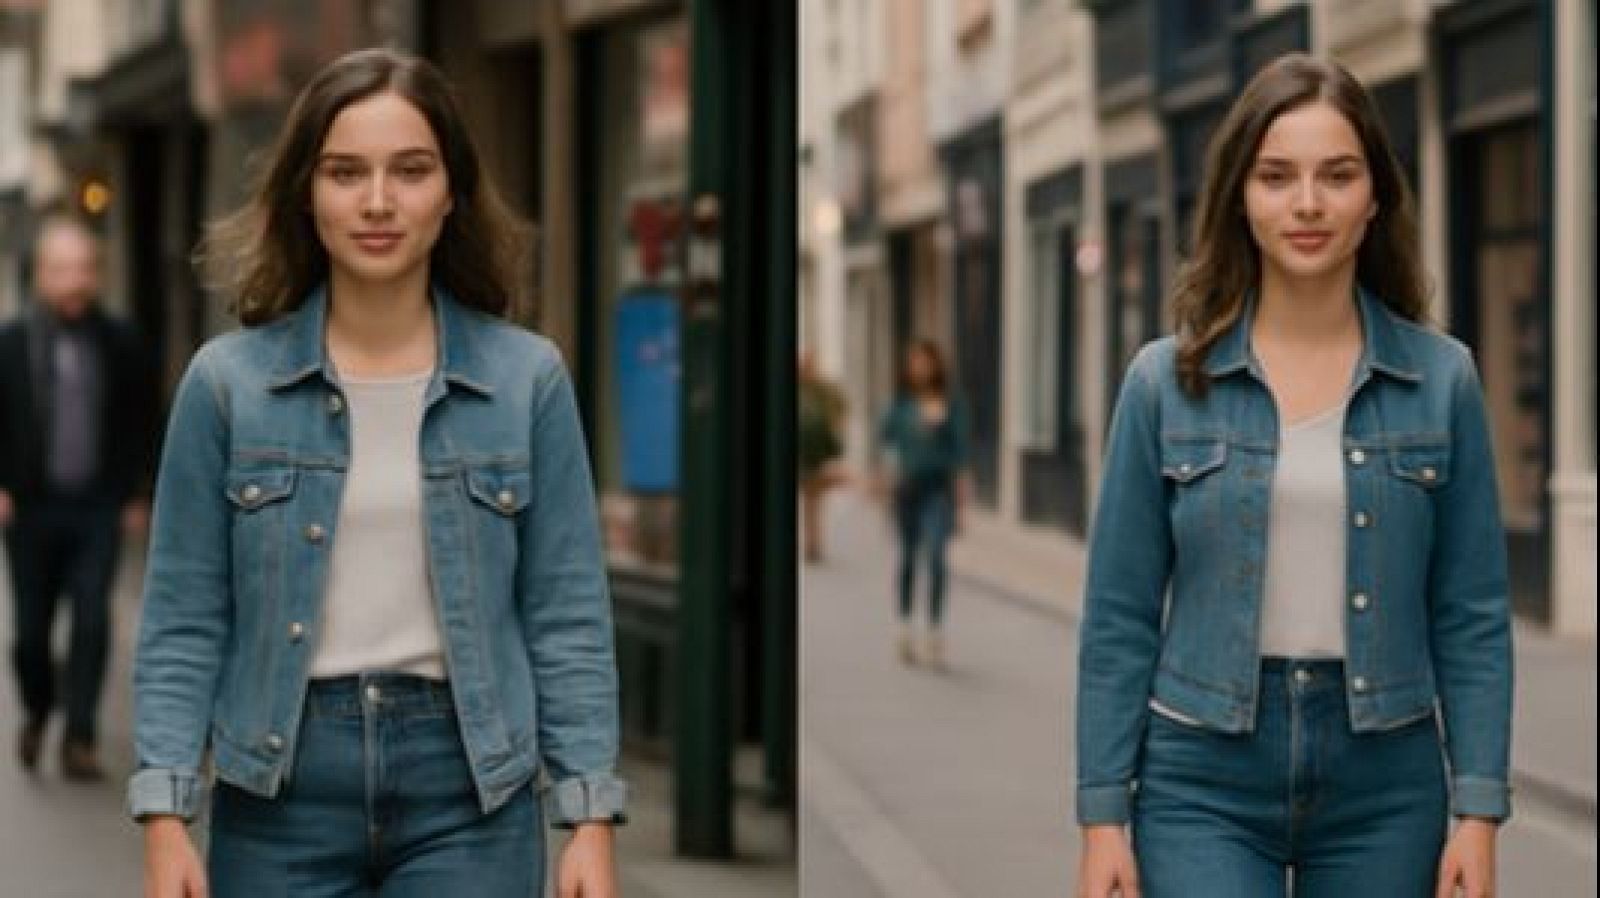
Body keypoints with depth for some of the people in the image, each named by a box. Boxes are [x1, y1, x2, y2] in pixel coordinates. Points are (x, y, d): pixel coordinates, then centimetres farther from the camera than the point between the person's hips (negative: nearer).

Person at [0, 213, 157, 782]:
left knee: (92, 624, -10)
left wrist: (136, 495, 8)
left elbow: (141, 423, 10)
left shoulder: (120, 345, 1)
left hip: (98, 510, 0)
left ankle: (79, 739, -3)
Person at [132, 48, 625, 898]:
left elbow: (565, 617, 1)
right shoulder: (227, 381, -1)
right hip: (282, 788, 1)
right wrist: (166, 816, -8)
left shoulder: (528, 378, -1)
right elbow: (183, 622, 0)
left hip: (467, 785, -1)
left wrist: (589, 819, -6)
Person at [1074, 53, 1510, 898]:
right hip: (1205, 776, -1)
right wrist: (1102, 814, -4)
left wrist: (1478, 809, -5)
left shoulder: (1441, 379, 2)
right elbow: (1120, 616, 1)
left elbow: (1472, 616, 2)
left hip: (1384, 778, 2)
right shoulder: (1166, 382, 0)